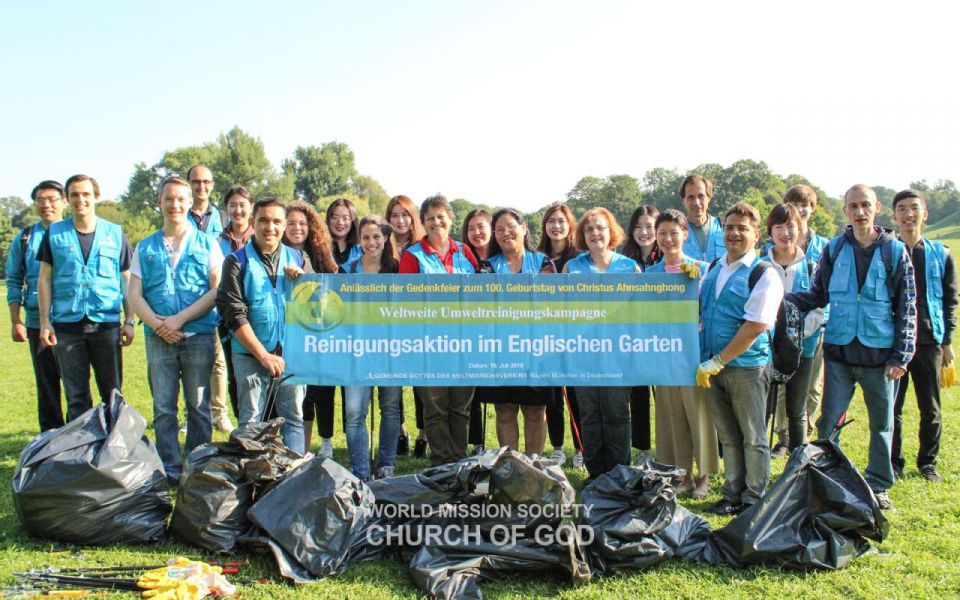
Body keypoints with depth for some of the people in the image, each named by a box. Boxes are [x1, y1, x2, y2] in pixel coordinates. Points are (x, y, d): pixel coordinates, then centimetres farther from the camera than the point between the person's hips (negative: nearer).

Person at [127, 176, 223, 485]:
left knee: (199, 407, 4)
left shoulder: (207, 244, 6)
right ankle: (169, 470, 14)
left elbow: (217, 289, -4)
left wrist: (179, 319, -12)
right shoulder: (145, 248, 13)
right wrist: (157, 324, -11)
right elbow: (134, 294, 6)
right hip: (158, 339, 2)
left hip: (199, 336, -2)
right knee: (163, 408, 5)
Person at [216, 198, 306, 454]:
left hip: (291, 351, 3)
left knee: (294, 418, 7)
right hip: (251, 354, -3)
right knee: (251, 421, 3)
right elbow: (235, 313, -6)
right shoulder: (237, 261, 0)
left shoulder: (296, 259, 10)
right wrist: (264, 355, -11)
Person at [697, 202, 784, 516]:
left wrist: (717, 362, -17)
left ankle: (754, 500, 17)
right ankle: (733, 495, 24)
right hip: (713, 368, 6)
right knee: (728, 436, 14)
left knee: (753, 437, 5)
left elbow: (755, 327, -16)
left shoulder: (765, 275, -8)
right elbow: (700, 313, 17)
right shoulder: (713, 270, 12)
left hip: (747, 367, -5)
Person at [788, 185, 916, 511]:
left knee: (882, 424, 11)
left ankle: (877, 486, 25)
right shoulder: (835, 249, 3)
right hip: (839, 350, 1)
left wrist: (900, 356, -6)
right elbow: (819, 295, 8)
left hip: (879, 353, -1)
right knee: (828, 422, 4)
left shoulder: (895, 251, -1)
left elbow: (907, 308, 0)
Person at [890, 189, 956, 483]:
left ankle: (927, 463, 22)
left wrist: (947, 341, 3)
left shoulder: (940, 255, 6)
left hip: (929, 342, 1)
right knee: (891, 406, 4)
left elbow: (950, 301, 9)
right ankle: (893, 462, 17)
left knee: (931, 408, 7)